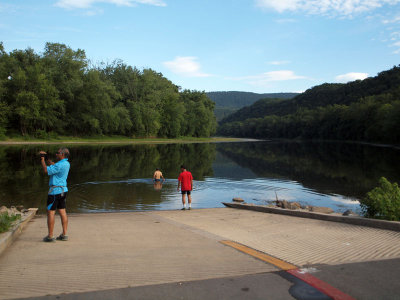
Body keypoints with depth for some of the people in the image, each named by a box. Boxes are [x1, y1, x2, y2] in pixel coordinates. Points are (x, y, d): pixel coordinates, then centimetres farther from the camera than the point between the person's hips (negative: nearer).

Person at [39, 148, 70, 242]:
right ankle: (64, 234, 12)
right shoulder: (66, 163, 11)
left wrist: (42, 159, -6)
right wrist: (46, 158, 16)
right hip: (63, 189, 9)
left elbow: (46, 170, -17)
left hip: (55, 191, -9)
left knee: (50, 212, -1)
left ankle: (50, 236, 3)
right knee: (62, 212, 9)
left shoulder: (60, 165, -19)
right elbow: (53, 166, 24)